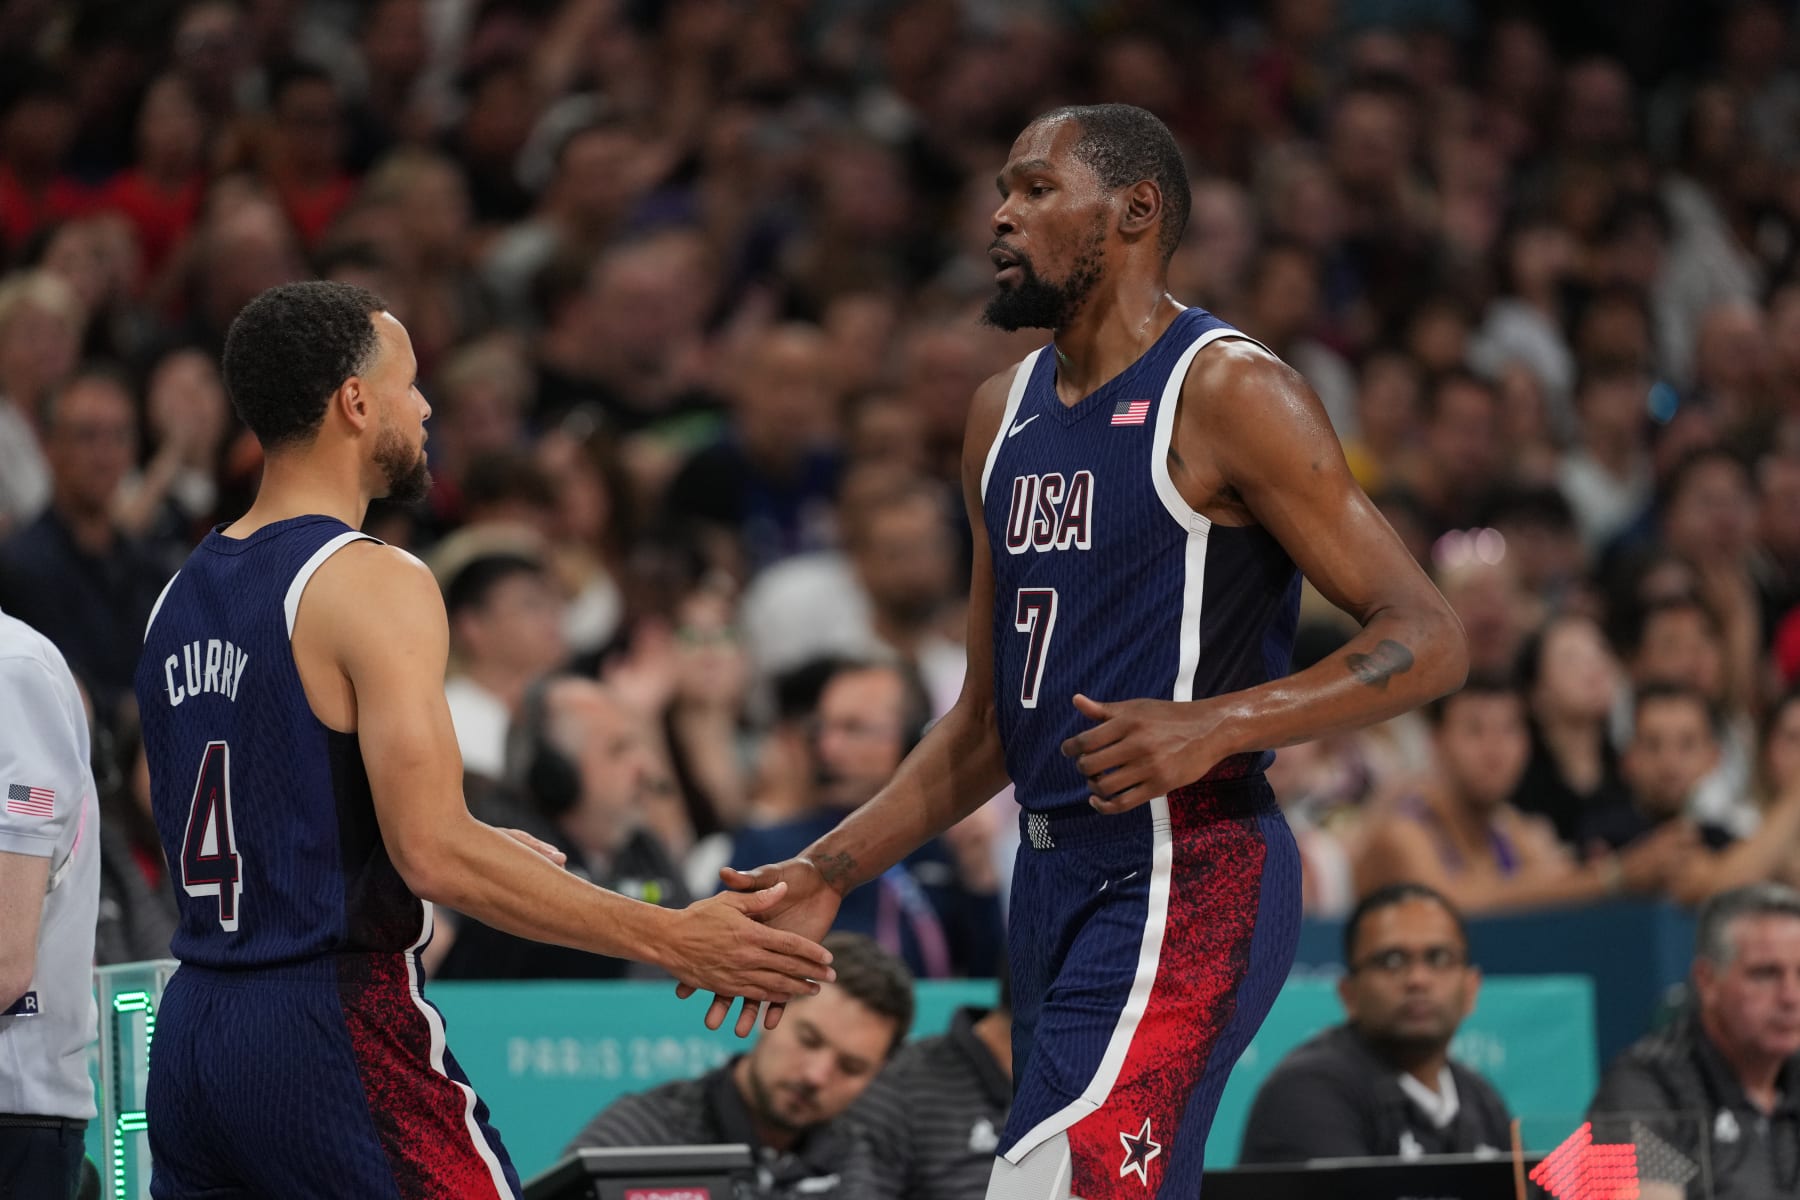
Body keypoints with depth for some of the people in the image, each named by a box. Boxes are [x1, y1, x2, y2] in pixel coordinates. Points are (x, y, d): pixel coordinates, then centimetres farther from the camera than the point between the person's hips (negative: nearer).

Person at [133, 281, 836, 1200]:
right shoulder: (370, 584, -12)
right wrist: (670, 941, -19)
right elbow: (434, 854, -21)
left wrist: (479, 854, 28)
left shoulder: (180, 597, 13)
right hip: (333, 1022, -8)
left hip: (190, 1031, 8)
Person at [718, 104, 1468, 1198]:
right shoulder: (1005, 415, 15)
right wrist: (831, 873, 13)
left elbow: (1429, 640, -13)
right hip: (1055, 872, 9)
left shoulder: (1227, 392, -9)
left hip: (1183, 879, -9)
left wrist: (1217, 725, -26)